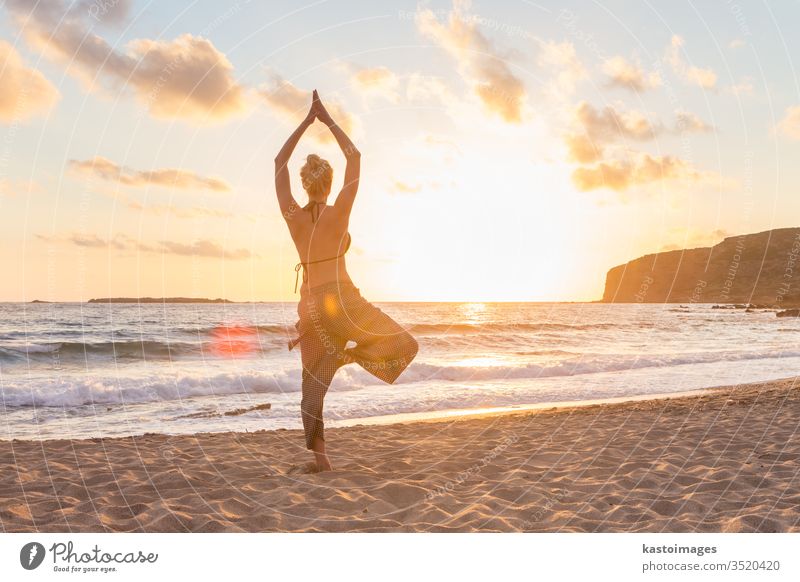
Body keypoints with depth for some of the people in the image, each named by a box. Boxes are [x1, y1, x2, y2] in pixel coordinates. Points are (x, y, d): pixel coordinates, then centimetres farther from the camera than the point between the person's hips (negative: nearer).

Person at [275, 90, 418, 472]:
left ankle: (319, 455, 7)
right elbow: (354, 157, -1)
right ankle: (348, 354, -15)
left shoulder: (292, 215, 1)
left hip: (309, 305, 5)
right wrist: (327, 119, 6)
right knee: (405, 345, 5)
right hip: (341, 299, -5)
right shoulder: (338, 212, -9)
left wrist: (306, 121, 14)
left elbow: (279, 161, 11)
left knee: (314, 382, 11)